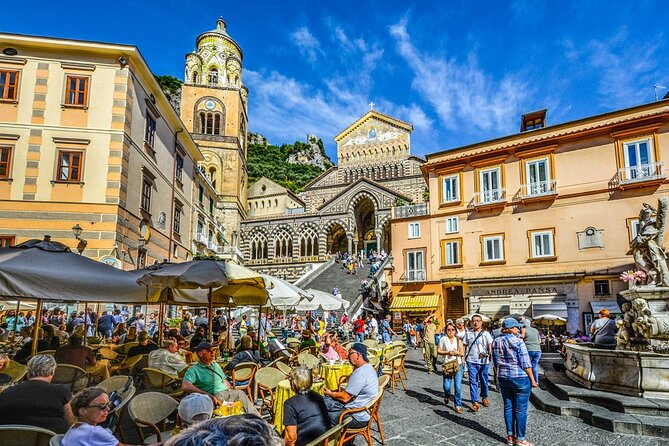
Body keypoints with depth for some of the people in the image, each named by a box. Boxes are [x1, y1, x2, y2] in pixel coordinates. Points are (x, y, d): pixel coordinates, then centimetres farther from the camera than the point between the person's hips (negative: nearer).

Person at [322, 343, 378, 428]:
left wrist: (330, 393, -5)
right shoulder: (368, 367, 6)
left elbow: (345, 398, -21)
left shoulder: (360, 373, -27)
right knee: (324, 402, 10)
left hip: (358, 417, -10)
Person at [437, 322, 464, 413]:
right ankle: (447, 396, 33)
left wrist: (457, 353, -13)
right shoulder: (443, 339, 1)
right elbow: (438, 350, -1)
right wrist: (448, 352, -14)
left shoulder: (458, 340, 7)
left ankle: (458, 405, 11)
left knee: (458, 387, -3)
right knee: (447, 386, -1)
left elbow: (462, 353, 7)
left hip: (458, 365, 1)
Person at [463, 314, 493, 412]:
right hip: (471, 361, 1)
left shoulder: (486, 334, 1)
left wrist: (487, 354, -18)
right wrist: (463, 357, 3)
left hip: (483, 361, 0)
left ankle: (484, 397, 35)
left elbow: (490, 346, -2)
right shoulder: (468, 333, 6)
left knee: (484, 381, 13)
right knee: (473, 381, -4)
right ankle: (475, 402, -2)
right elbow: (465, 346, 10)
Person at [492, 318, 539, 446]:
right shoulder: (518, 341, -13)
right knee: (521, 409, 3)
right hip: (520, 378, -6)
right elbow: (525, 363, -13)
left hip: (503, 378, 6)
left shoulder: (495, 342, 4)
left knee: (508, 407, 13)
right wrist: (532, 379, -5)